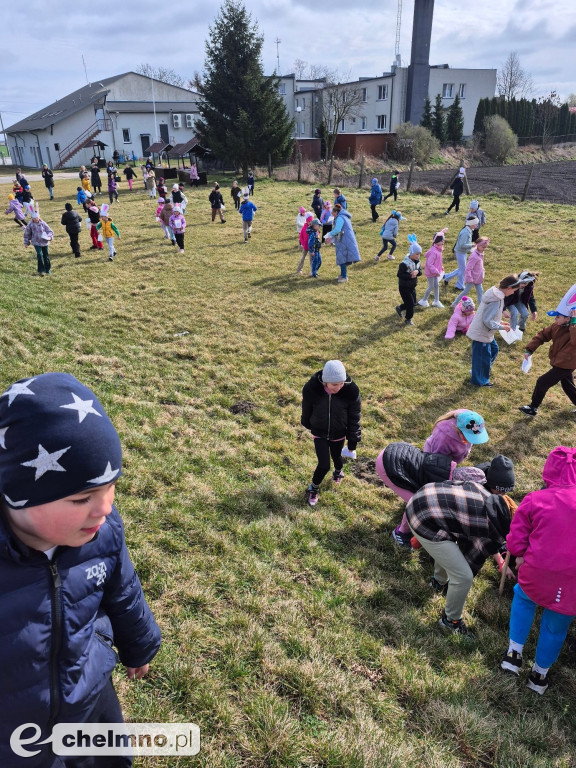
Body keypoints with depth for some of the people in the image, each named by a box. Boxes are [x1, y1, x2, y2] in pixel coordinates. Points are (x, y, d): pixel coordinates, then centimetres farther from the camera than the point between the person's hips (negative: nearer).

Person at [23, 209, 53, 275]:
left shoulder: (43, 223, -5)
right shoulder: (30, 224, -5)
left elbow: (50, 231, -3)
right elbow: (27, 234, 6)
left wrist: (49, 236, -23)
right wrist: (26, 243, 10)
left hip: (44, 242, 2)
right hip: (36, 242, -1)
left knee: (46, 255, 10)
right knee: (40, 255, -17)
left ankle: (47, 269, 27)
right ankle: (41, 270, -10)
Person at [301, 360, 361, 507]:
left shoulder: (351, 391, -29)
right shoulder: (311, 389, -30)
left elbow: (354, 417, -14)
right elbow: (307, 410, -7)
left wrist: (353, 441, -8)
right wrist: (308, 424, 11)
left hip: (339, 434, 1)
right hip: (319, 434, -1)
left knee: (336, 456, 24)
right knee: (324, 465, -3)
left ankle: (338, 472, 61)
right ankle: (313, 489, 27)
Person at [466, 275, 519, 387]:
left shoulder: (495, 292, 3)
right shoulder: (496, 300, -27)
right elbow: (487, 321, -28)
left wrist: (500, 322, 9)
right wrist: (501, 327, -16)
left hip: (485, 331, 10)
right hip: (481, 334, -10)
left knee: (493, 349, 24)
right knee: (483, 356, 7)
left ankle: (476, 372, 37)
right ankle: (479, 381, 26)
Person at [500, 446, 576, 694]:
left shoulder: (534, 500, -8)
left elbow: (516, 536, -4)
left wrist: (520, 555, 13)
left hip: (538, 574, -1)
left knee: (523, 598, 31)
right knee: (556, 627, 23)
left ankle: (514, 653, 28)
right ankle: (539, 675, 39)